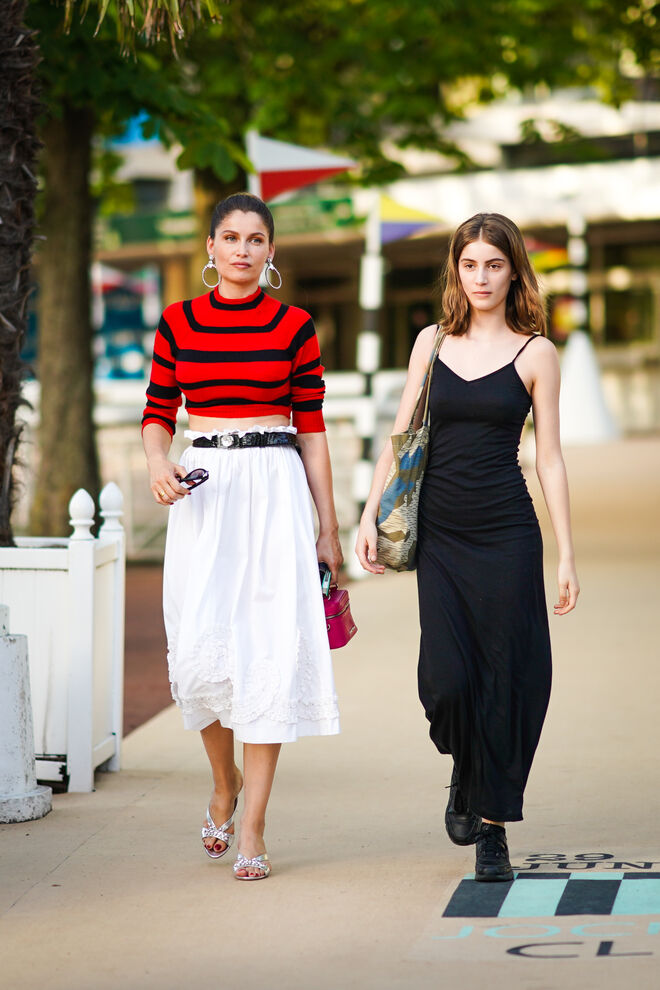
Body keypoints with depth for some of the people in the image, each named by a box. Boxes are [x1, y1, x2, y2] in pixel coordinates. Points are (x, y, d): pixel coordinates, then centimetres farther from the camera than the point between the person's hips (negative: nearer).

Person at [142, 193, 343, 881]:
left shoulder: (294, 326, 4)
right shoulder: (177, 323, 8)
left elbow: (311, 430, 5)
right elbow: (157, 415, 12)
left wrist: (327, 528, 4)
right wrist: (157, 464, -11)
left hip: (275, 489, -1)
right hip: (204, 490, 1)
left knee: (269, 652, -6)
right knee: (200, 654, -6)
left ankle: (252, 825, 1)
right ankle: (225, 781, 24)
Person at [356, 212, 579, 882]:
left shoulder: (534, 353, 3)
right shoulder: (432, 343, 10)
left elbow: (549, 460, 2)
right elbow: (401, 436, 12)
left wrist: (566, 555, -2)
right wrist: (370, 514, 3)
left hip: (507, 532, -2)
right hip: (440, 532, 2)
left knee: (504, 675, -1)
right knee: (446, 677, -8)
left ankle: (492, 826, 11)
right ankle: (465, 777, 23)